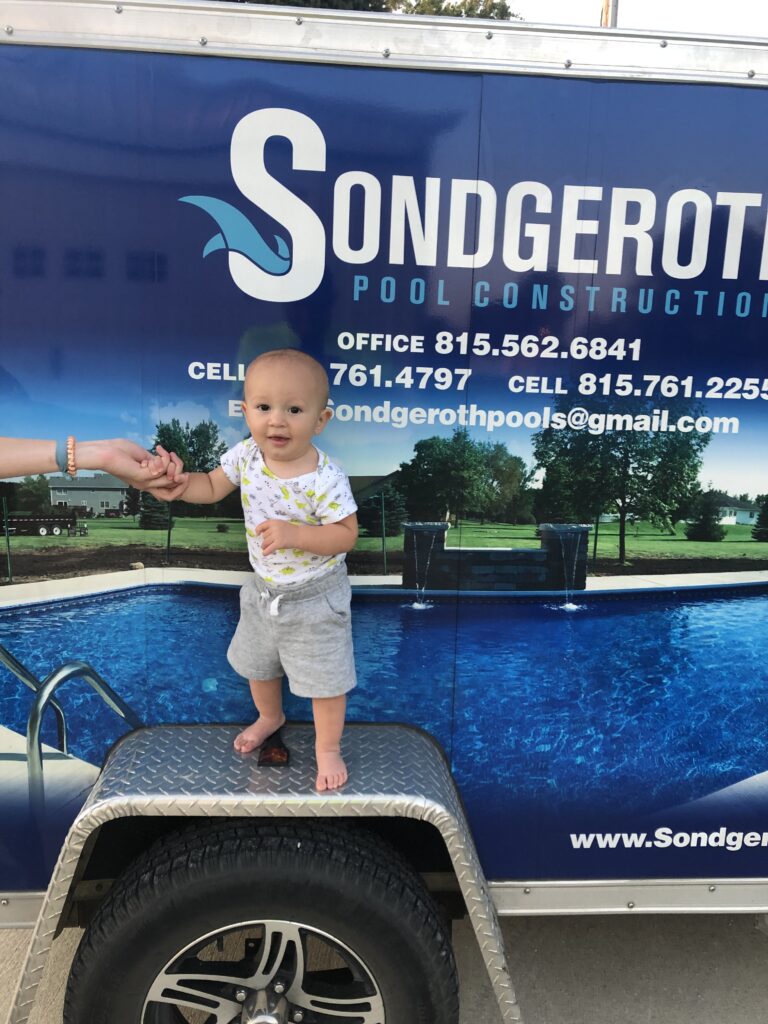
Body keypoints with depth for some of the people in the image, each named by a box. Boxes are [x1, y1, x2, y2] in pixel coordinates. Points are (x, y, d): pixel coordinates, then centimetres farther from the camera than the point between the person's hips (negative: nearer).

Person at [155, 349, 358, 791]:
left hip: (315, 597, -6)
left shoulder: (325, 479, -30)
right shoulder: (246, 456, -14)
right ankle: (270, 716, 58)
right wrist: (182, 484, -19)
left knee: (325, 677, 9)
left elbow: (347, 535, -25)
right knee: (258, 663, 27)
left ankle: (328, 748, 35)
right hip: (264, 589, 6)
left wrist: (294, 534, -38)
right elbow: (213, 487, 1)